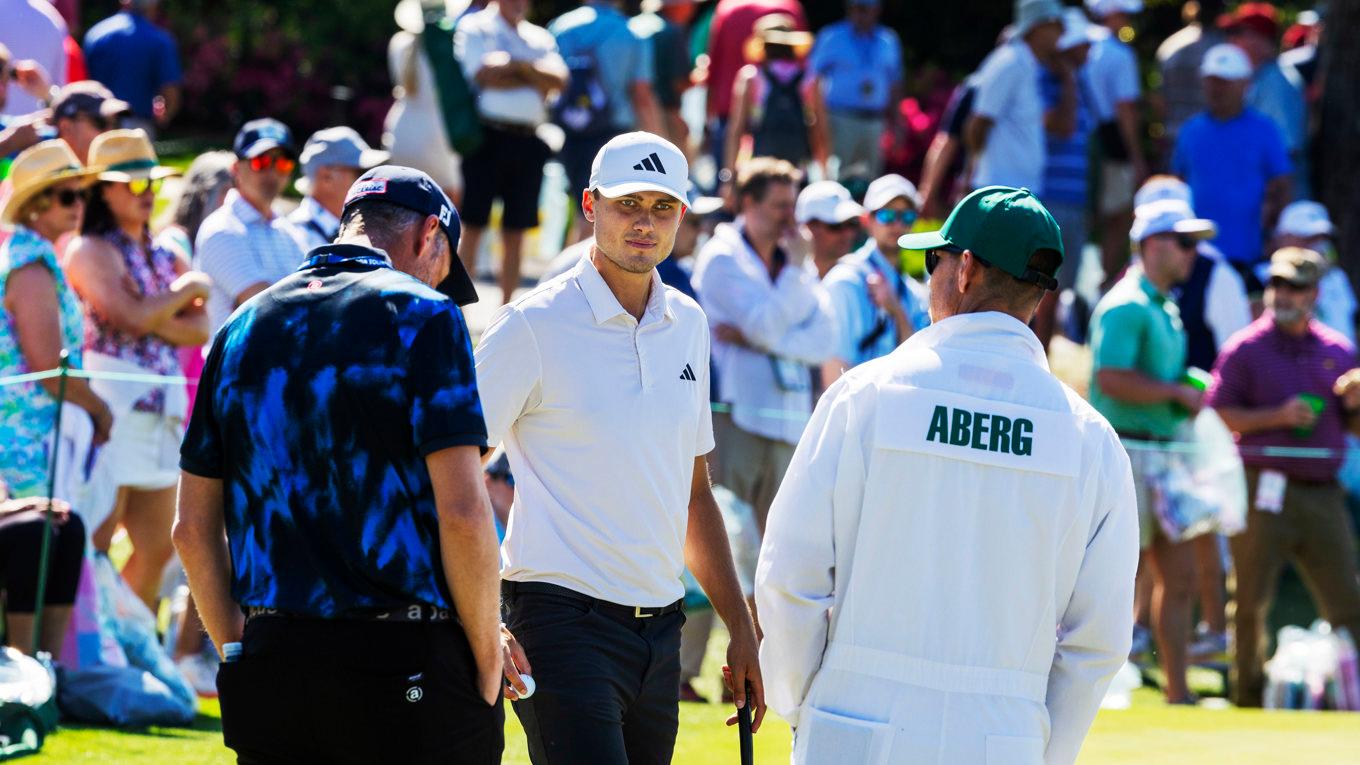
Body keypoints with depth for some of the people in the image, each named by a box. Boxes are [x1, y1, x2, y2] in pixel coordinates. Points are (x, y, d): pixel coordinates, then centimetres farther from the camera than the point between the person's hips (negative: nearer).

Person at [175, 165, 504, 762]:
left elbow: (192, 529, 13)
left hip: (272, 666, 5)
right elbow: (463, 514, -12)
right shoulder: (421, 317, -4)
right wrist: (488, 663, -2)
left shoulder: (242, 330, 13)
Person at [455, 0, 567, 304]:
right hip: (488, 134, -4)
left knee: (515, 233, 7)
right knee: (472, 227, -5)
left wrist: (515, 64, -8)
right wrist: (535, 79, -3)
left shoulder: (540, 38, 17)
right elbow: (483, 74, -11)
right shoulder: (474, 28, 5)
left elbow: (559, 79, 1)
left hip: (528, 142, 4)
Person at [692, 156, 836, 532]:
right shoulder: (723, 258, -1)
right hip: (735, 417, -6)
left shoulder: (792, 262, 17)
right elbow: (766, 325, -13)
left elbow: (822, 343, 4)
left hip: (787, 427, 6)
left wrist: (754, 338, -8)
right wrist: (795, 268, -4)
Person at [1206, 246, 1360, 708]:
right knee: (1251, 600, 1)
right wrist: (1278, 416, -15)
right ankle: (1247, 689, 11)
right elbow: (1218, 415, -5)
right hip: (1266, 491, -3)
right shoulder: (1246, 348, 1)